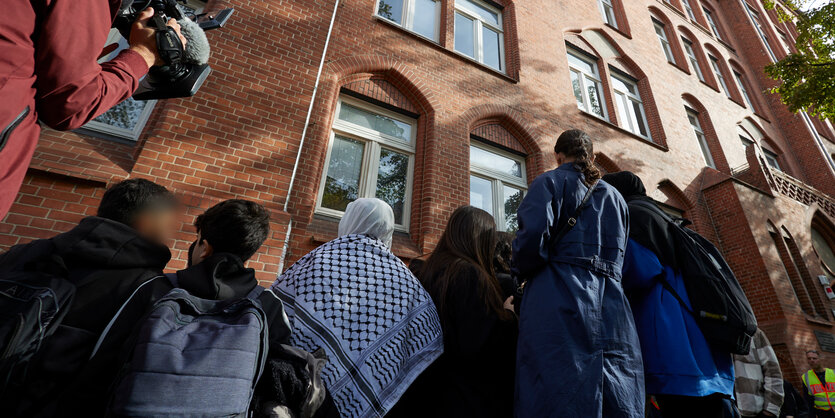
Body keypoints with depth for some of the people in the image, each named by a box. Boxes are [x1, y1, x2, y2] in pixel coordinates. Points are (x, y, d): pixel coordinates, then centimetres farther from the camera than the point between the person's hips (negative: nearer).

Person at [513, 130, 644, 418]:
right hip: (613, 312, 7)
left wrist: (523, 270, 6)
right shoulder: (615, 197, 26)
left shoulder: (550, 182, 6)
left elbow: (533, 235, -12)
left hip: (559, 306, -6)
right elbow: (621, 259, 22)